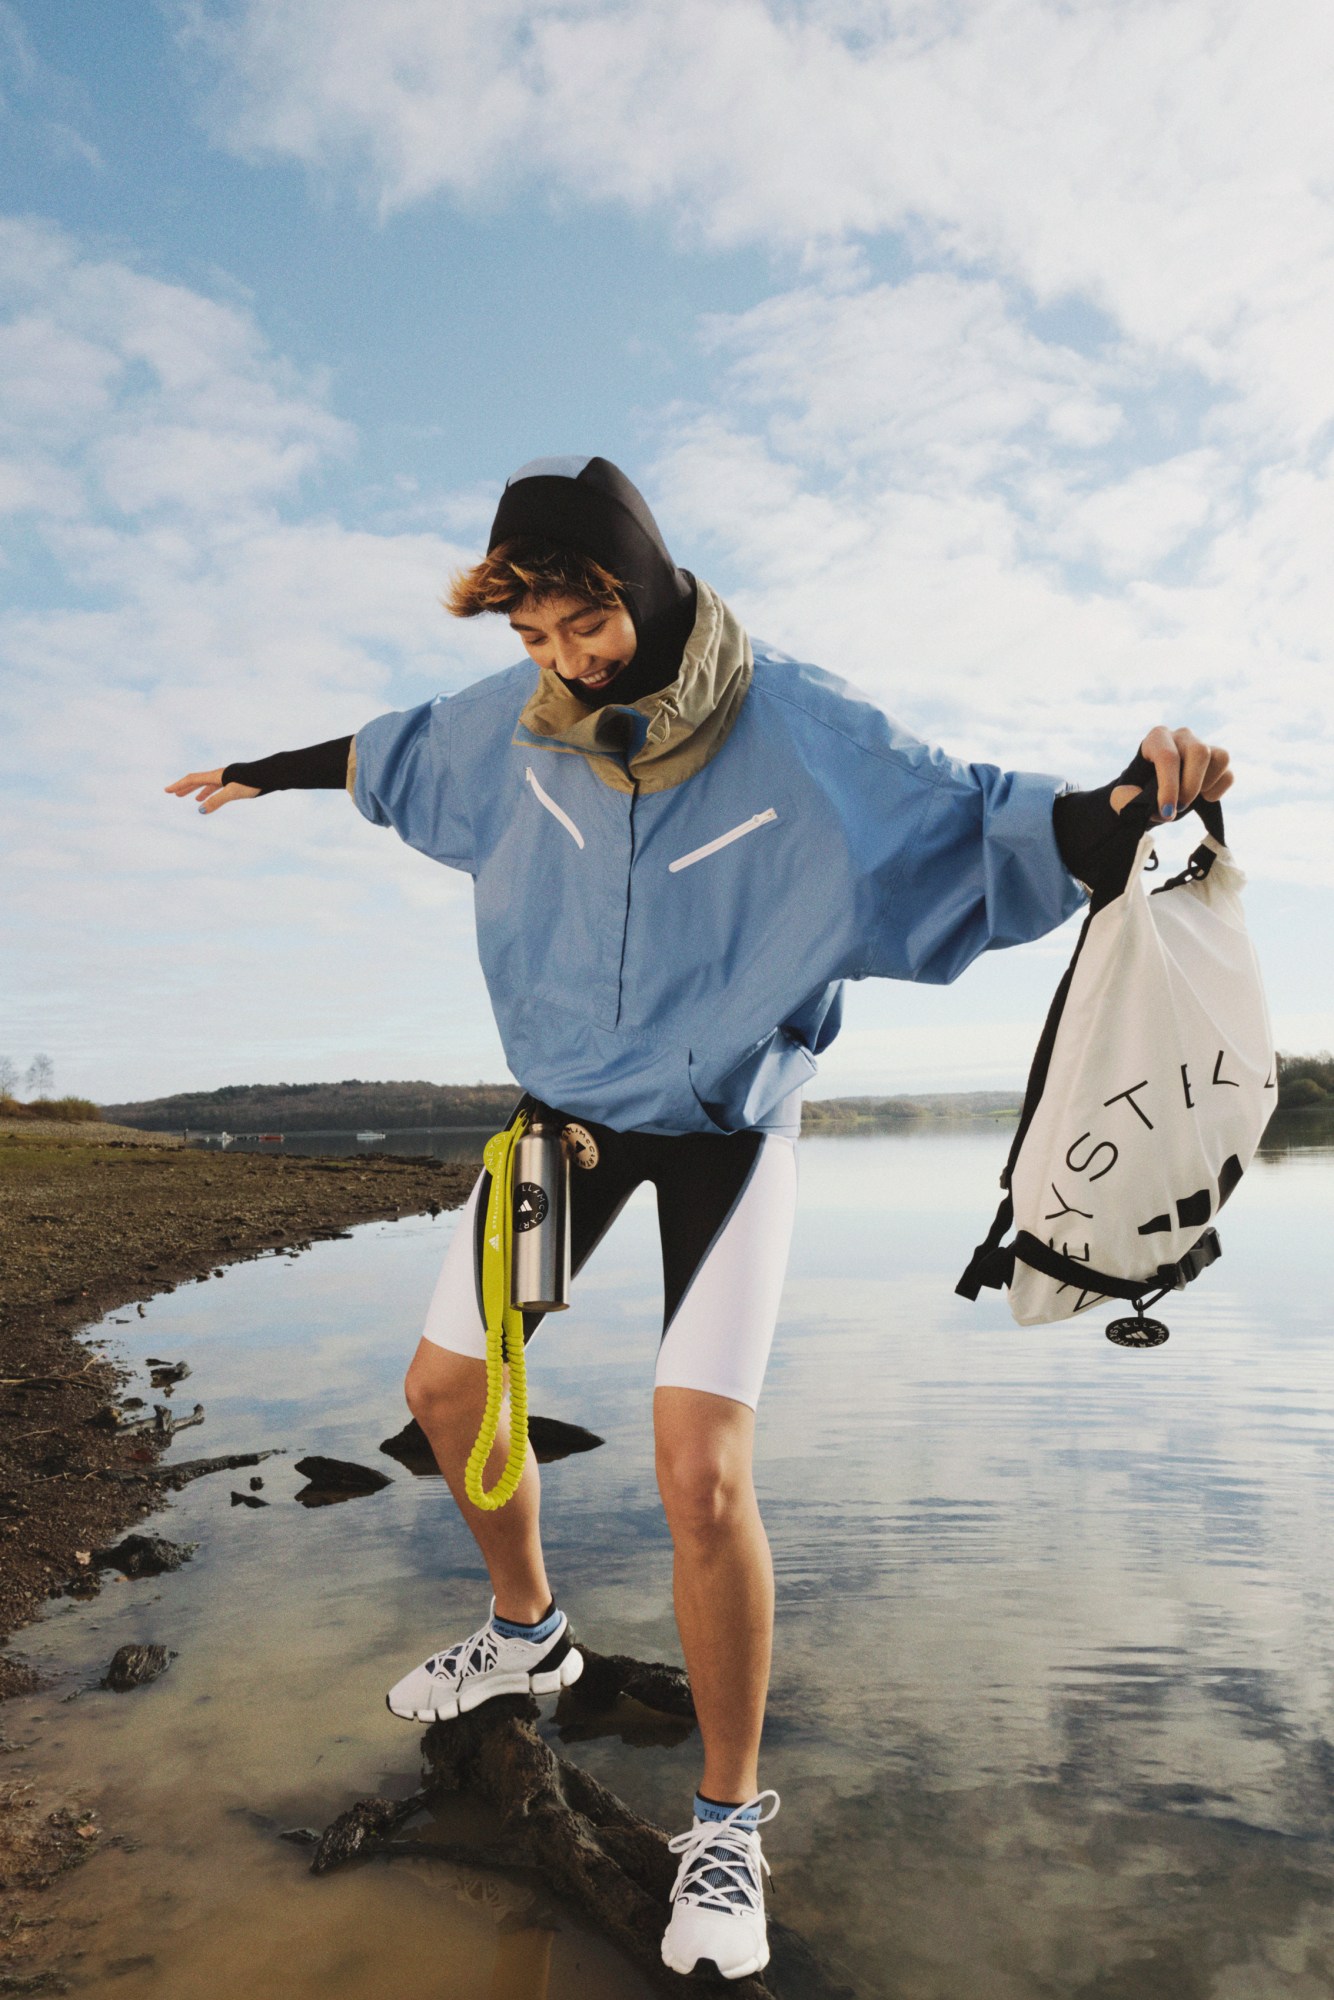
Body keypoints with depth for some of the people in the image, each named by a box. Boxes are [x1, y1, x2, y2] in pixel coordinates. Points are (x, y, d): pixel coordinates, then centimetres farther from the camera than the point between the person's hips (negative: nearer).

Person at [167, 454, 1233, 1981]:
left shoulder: (803, 737, -21)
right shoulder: (514, 721, -7)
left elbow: (982, 829, -20)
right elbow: (395, 754, 14)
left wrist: (1130, 795, -40)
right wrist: (261, 773, 28)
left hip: (726, 1129, -5)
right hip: (564, 1110, 6)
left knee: (701, 1479, -15)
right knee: (444, 1389, 13)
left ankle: (729, 1820, 13)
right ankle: (527, 1630, 43)